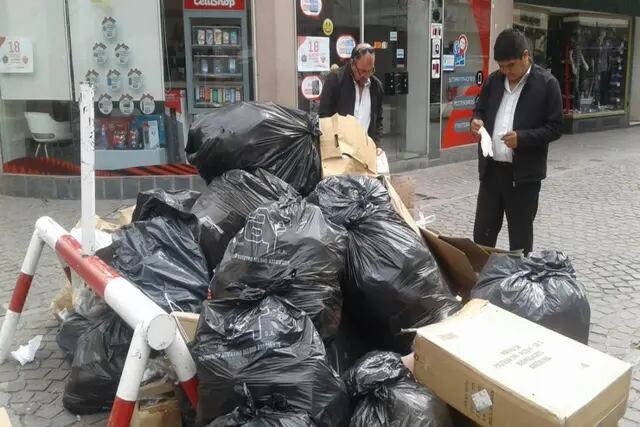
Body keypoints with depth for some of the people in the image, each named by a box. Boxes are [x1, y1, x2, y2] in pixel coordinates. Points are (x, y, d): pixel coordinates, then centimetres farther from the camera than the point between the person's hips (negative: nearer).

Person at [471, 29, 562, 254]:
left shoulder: (547, 83, -8)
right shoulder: (493, 80, 6)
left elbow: (555, 127, -8)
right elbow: (479, 109, 19)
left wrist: (522, 137, -22)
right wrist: (476, 120, -5)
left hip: (524, 173, -4)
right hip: (491, 169, 5)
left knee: (520, 237, 9)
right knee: (482, 234, 12)